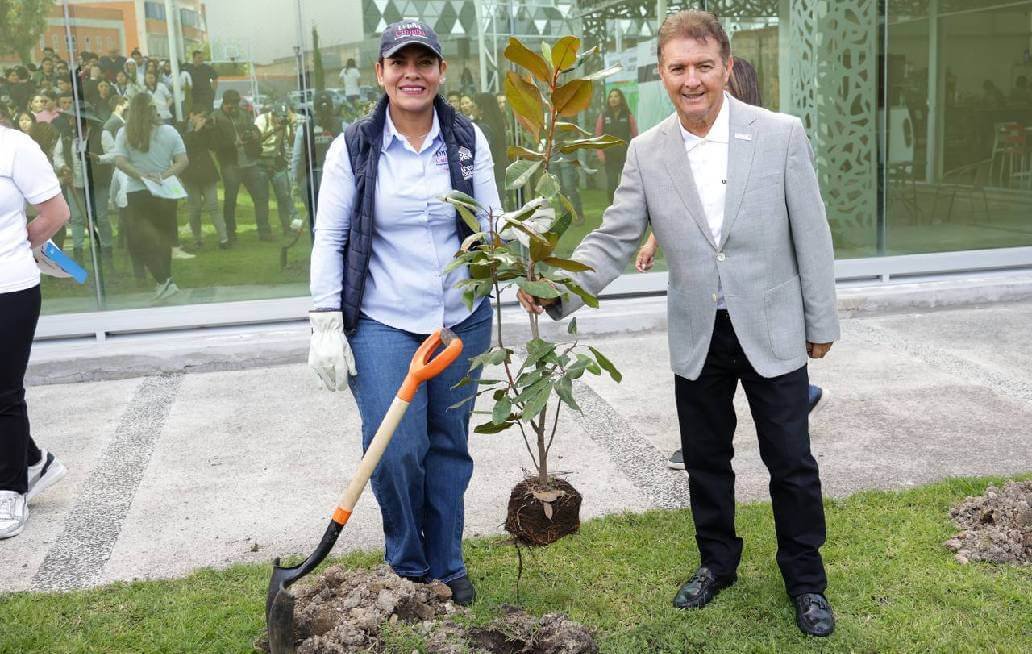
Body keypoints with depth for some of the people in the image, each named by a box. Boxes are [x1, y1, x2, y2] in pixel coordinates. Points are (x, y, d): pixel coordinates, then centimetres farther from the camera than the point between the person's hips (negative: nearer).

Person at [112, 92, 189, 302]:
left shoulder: (124, 134, -3)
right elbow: (183, 161, -7)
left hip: (137, 193, -2)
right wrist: (162, 176, -11)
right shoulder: (169, 132, -2)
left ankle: (164, 281, -12)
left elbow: (120, 162, -13)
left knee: (139, 239, 3)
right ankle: (164, 281, 20)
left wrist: (141, 176, -13)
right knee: (164, 238, 16)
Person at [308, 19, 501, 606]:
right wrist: (327, 325, -7)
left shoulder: (467, 140, 2)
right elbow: (330, 240, -2)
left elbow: (490, 224, 2)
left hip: (462, 320, 2)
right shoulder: (355, 147, -2)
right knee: (396, 450, -8)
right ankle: (408, 566, 16)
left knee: (449, 446, 11)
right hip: (382, 323, -2)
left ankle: (446, 565, 29)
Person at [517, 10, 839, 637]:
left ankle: (806, 580, 28)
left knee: (792, 464, 8)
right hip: (698, 338, 2)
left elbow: (811, 233, -5)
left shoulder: (782, 134, -10)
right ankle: (717, 562, 39)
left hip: (772, 332, -2)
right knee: (706, 461, 17)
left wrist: (821, 322, -1)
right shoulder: (647, 153, -4)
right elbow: (613, 240, -3)